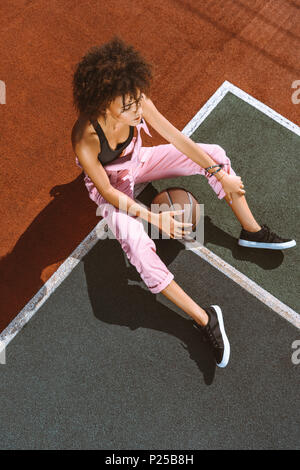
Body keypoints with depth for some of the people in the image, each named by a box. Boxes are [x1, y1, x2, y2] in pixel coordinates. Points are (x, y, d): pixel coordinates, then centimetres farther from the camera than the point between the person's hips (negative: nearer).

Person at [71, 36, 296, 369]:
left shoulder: (137, 104, -26)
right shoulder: (85, 139, -37)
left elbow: (177, 138, -15)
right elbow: (109, 193, -25)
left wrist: (222, 174, -11)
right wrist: (153, 218, -30)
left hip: (137, 163, 5)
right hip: (112, 188, -4)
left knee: (215, 153, -9)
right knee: (136, 245, -34)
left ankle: (252, 232, 5)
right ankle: (204, 319, -23)